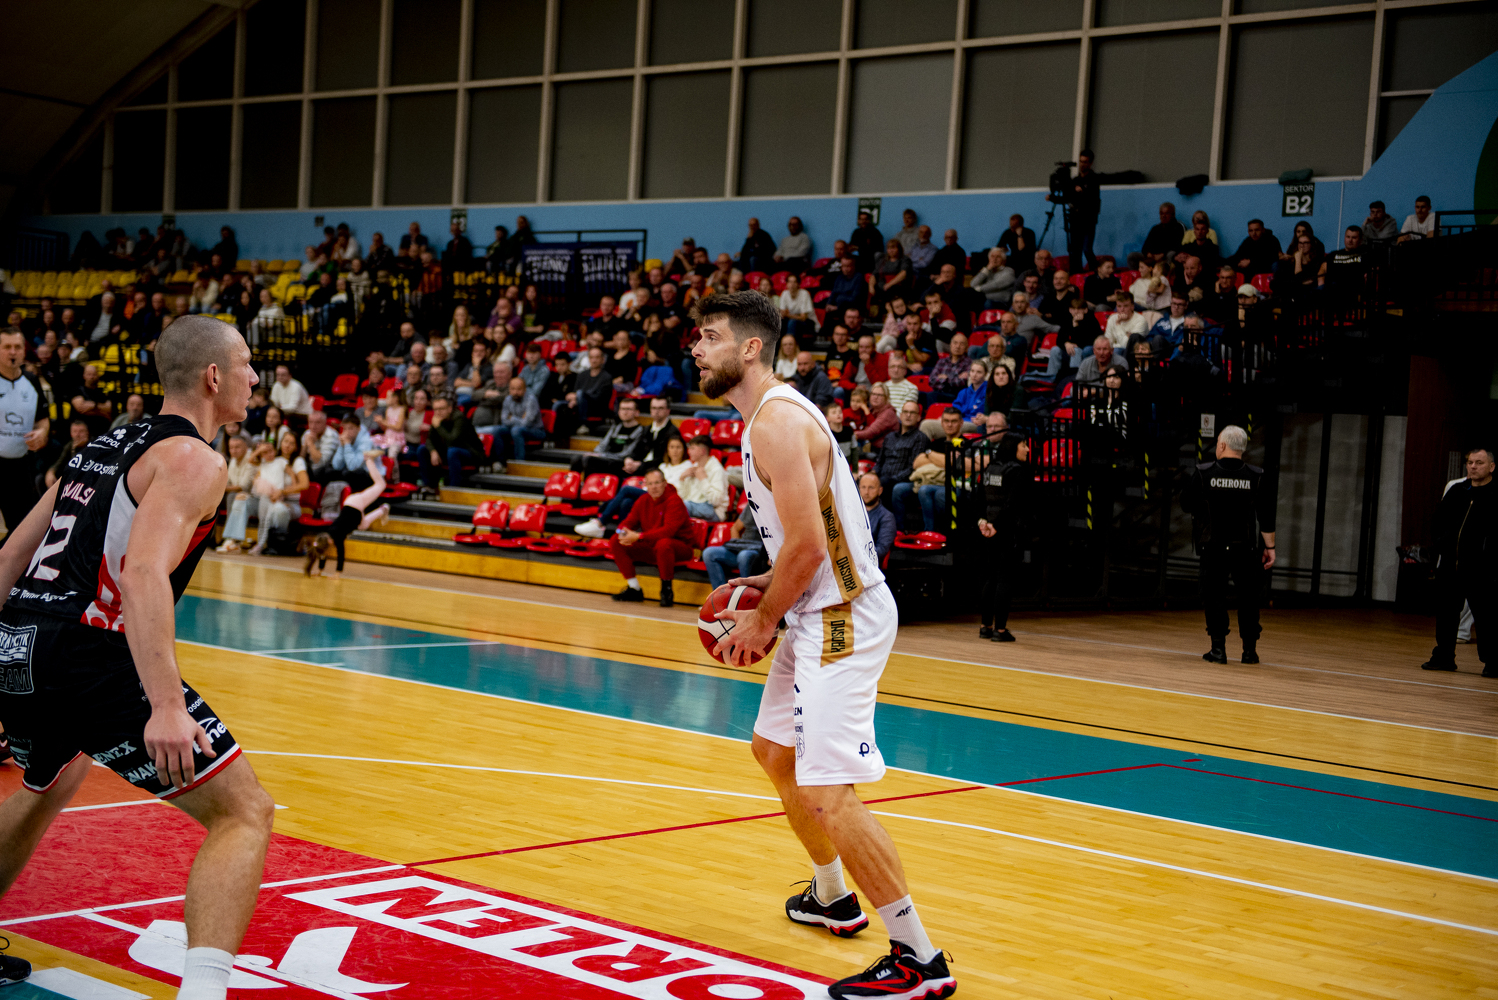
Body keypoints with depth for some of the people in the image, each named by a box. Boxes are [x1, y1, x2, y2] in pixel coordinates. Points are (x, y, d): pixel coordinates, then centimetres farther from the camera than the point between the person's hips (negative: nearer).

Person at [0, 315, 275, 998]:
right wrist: (167, 706, -30)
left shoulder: (105, 447, 22)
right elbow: (144, 574, -22)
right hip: (89, 654, -9)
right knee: (244, 813, -6)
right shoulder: (192, 458, -5)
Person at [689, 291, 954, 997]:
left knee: (824, 792, -15)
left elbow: (808, 545, -24)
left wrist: (763, 620, -11)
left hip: (841, 616, -11)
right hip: (822, 610, 11)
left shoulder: (777, 420, -19)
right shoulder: (767, 415, 14)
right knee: (774, 749, 27)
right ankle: (831, 898, 43)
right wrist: (767, 584, 14)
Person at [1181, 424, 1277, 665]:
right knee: (1248, 597, 10)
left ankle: (1218, 648, 2)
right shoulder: (1256, 477, -3)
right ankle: (1250, 650, 12)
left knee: (1214, 596, 6)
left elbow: (1186, 505, 2)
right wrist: (1270, 547, 6)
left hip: (1212, 546, -1)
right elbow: (1266, 517, -1)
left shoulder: (1203, 473, -6)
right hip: (1244, 548, 1)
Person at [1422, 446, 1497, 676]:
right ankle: (1444, 656, 20)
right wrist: (1442, 542, 11)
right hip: (1450, 563, 6)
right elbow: (1440, 517, 23)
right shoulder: (1456, 491, 12)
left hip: (1480, 569, -6)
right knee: (1445, 613, 10)